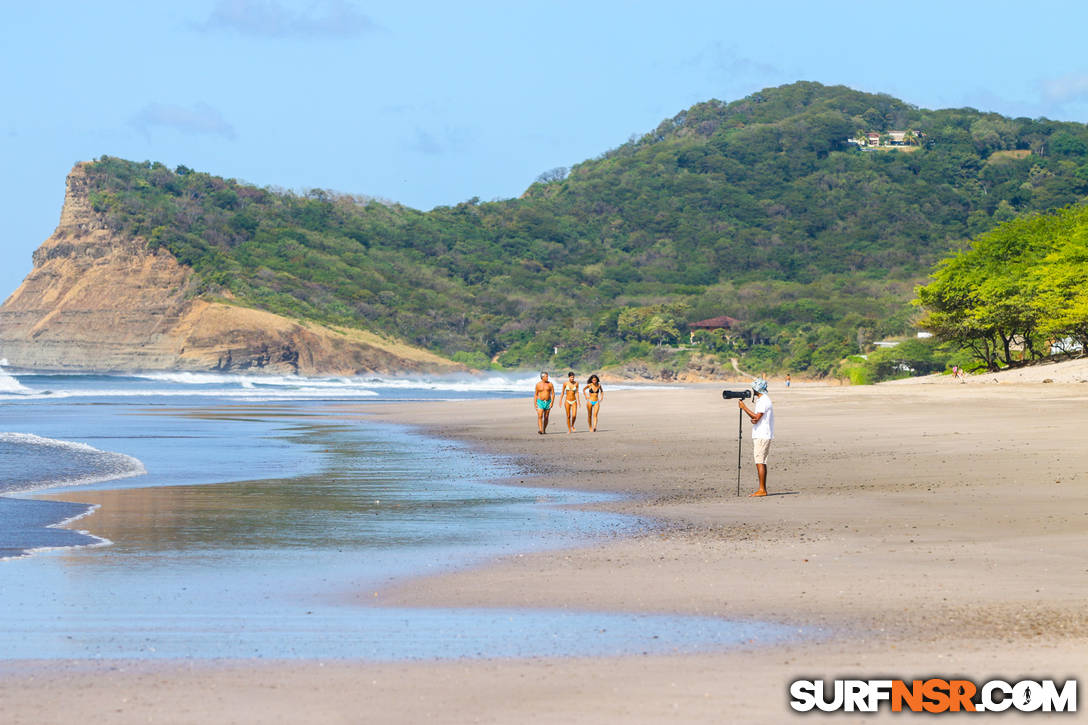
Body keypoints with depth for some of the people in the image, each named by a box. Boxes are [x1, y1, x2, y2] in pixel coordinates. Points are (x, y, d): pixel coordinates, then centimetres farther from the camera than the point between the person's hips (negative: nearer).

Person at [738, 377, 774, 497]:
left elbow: (757, 417, -21)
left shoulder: (764, 400, -14)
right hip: (759, 436, 10)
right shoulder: (760, 399, 18)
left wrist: (744, 407, -16)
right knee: (761, 462, 10)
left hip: (762, 436, -10)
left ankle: (762, 490, -12)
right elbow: (755, 417, 20)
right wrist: (752, 419, -3)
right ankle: (763, 489, 12)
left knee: (760, 462, -11)